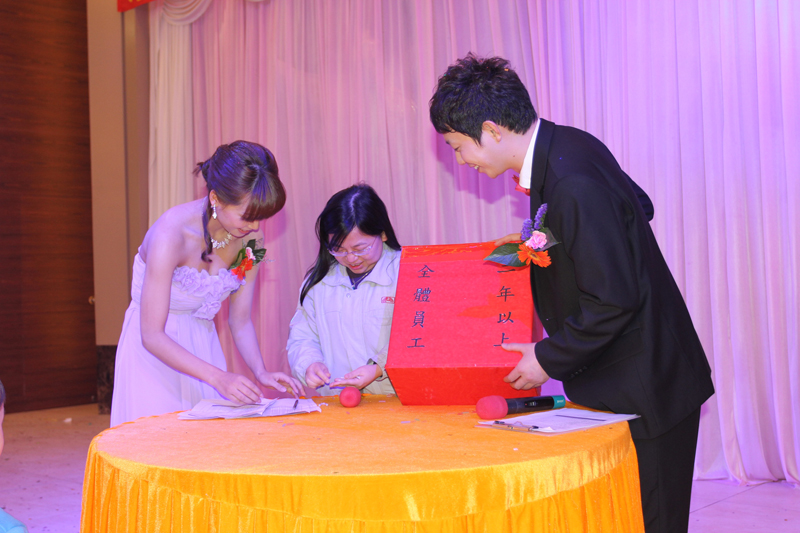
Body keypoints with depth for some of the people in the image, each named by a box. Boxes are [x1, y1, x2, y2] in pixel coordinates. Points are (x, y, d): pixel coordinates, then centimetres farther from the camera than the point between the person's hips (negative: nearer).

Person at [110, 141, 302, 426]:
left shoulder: (251, 238, -9)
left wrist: (260, 372, -16)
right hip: (155, 352, -5)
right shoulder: (171, 233, -26)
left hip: (203, 346, 5)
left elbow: (240, 320, 0)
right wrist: (218, 376, -31)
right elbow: (152, 335, -24)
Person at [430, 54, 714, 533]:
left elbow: (614, 300, -27)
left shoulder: (574, 184, -28)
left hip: (645, 392, -10)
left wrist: (549, 358, -13)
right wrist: (546, 240, 12)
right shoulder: (563, 146, 3)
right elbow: (638, 206, 18)